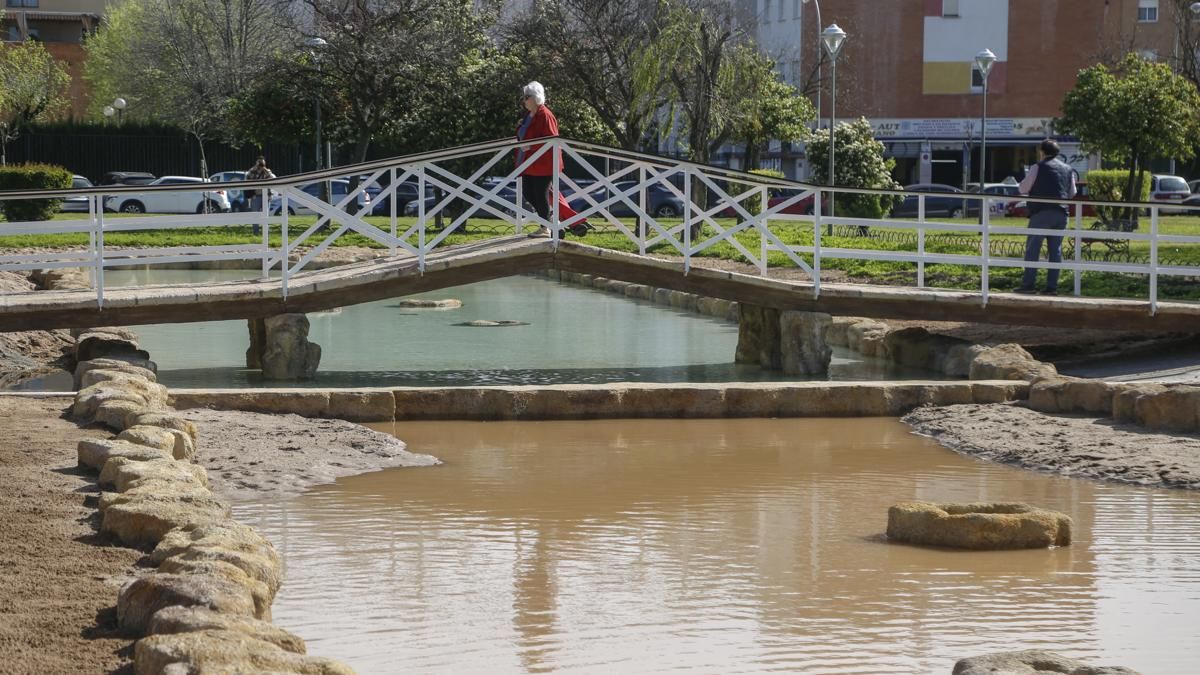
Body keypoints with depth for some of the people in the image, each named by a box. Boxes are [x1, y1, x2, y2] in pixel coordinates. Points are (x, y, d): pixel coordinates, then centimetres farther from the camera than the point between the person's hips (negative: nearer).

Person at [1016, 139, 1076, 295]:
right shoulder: (1068, 169, 15)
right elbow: (1072, 193, 21)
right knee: (1055, 250, 6)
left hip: (1041, 213, -5)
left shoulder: (1038, 167, -3)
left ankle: (1029, 284, -9)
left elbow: (1023, 188, -1)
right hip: (1061, 214, 5)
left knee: (1032, 249, -3)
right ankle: (1052, 286, 2)